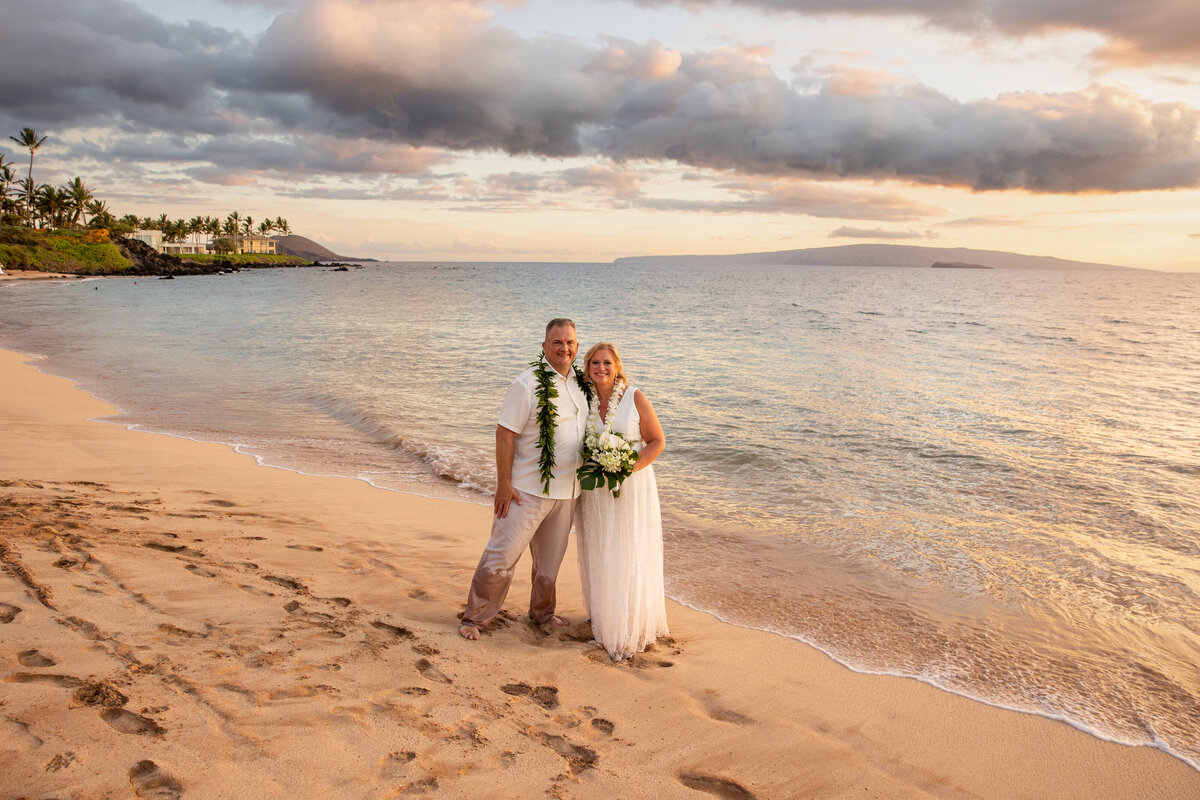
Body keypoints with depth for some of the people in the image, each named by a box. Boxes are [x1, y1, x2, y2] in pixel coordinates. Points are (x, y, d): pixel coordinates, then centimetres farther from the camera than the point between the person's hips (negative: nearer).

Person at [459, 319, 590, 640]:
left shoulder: (581, 382, 6)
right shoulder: (528, 384, -15)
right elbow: (505, 434, -15)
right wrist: (503, 484, -17)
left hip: (566, 491, 6)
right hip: (527, 490, -6)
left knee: (550, 559, 19)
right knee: (502, 554, -2)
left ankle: (542, 613, 37)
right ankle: (474, 617, 14)